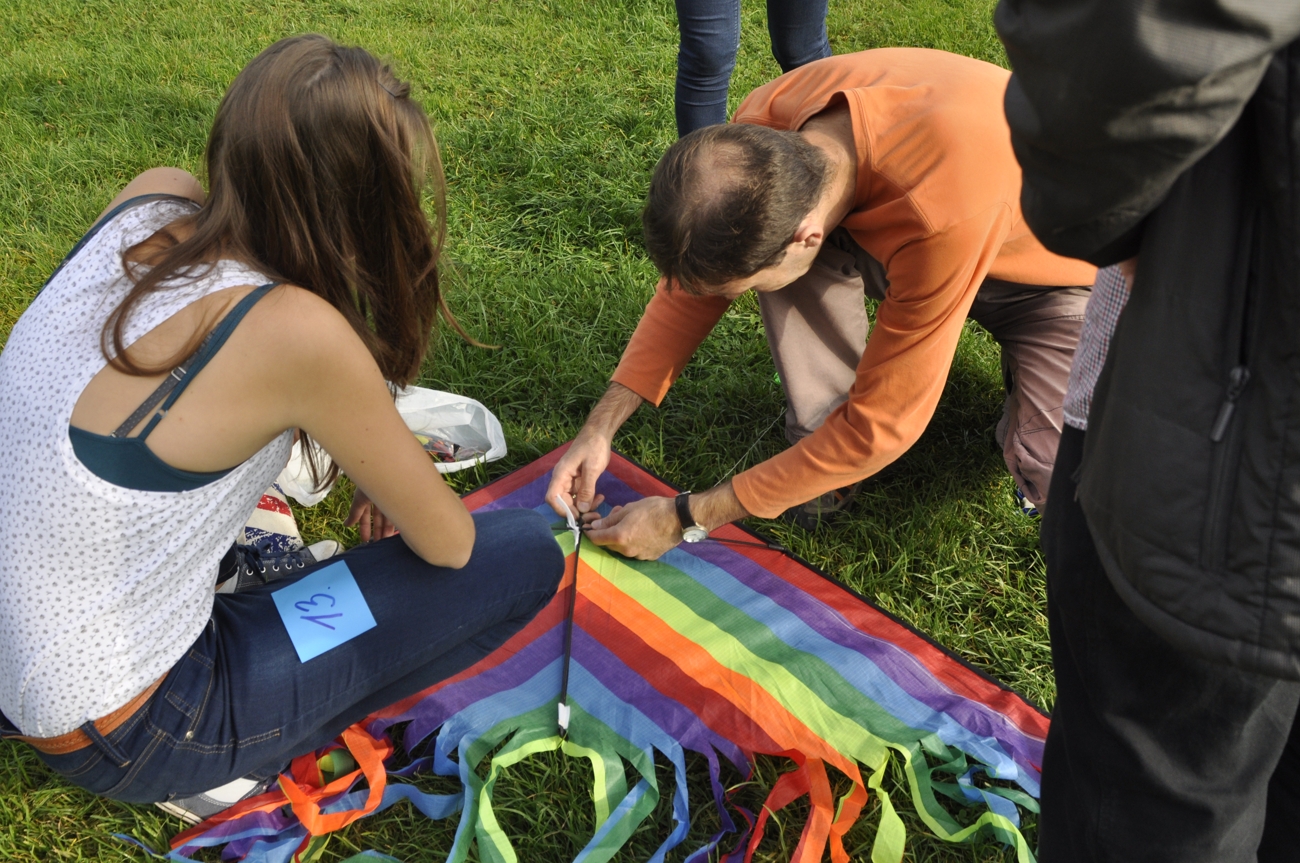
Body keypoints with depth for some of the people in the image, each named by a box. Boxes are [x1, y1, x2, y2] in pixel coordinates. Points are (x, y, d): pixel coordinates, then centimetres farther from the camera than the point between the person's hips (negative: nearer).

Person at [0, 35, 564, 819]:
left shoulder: (151, 201, -10)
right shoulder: (298, 336, -29)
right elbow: (447, 543, -14)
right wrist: (396, 489, 10)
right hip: (114, 739, -7)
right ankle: (221, 763, 1)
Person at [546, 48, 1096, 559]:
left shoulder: (942, 207, -45)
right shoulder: (761, 133, -26)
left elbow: (879, 426, -35)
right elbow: (694, 279, -8)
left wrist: (687, 517, -30)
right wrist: (600, 427, -16)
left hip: (1046, 275, -4)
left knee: (1050, 479, -25)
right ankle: (820, 444, -6)